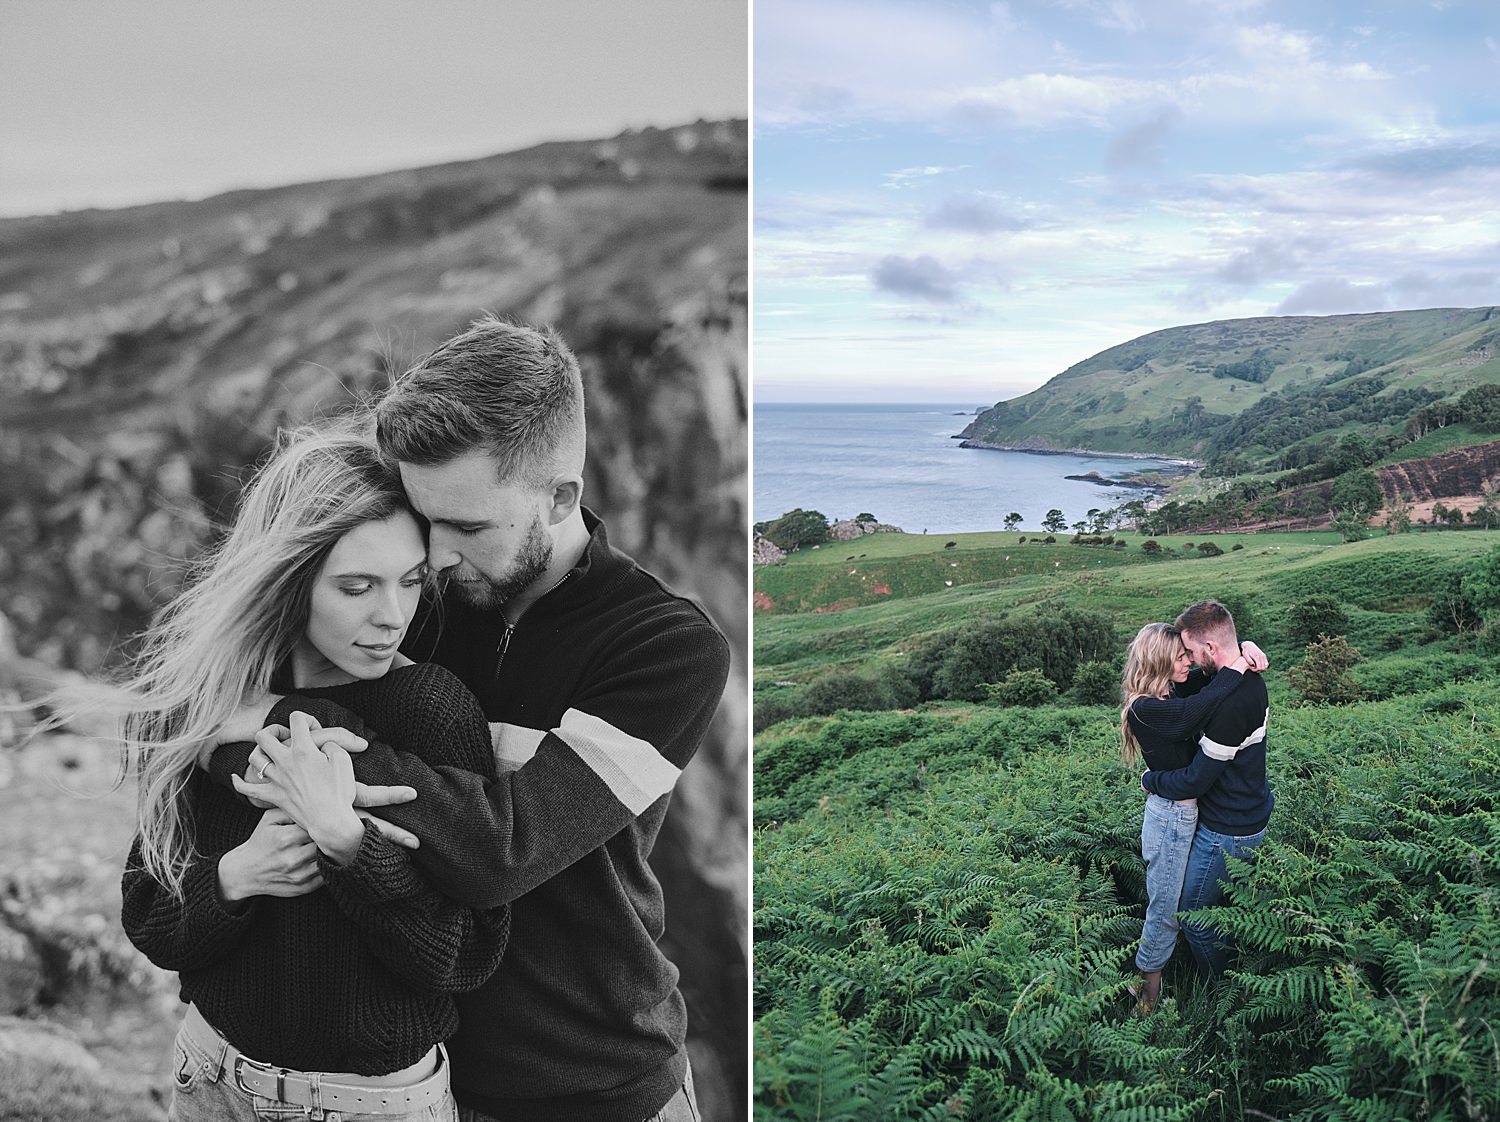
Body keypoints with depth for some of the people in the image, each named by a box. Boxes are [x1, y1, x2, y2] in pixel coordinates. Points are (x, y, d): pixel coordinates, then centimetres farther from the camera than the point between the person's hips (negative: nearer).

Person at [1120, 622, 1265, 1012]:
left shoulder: (1174, 689, 0)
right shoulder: (1145, 709, -24)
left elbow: (1207, 676, 14)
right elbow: (1195, 711, -39)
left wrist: (1244, 649, -7)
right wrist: (1234, 669, -28)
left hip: (1190, 810, 8)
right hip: (1171, 815, -8)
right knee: (1166, 904, 3)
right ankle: (1149, 982, 19)